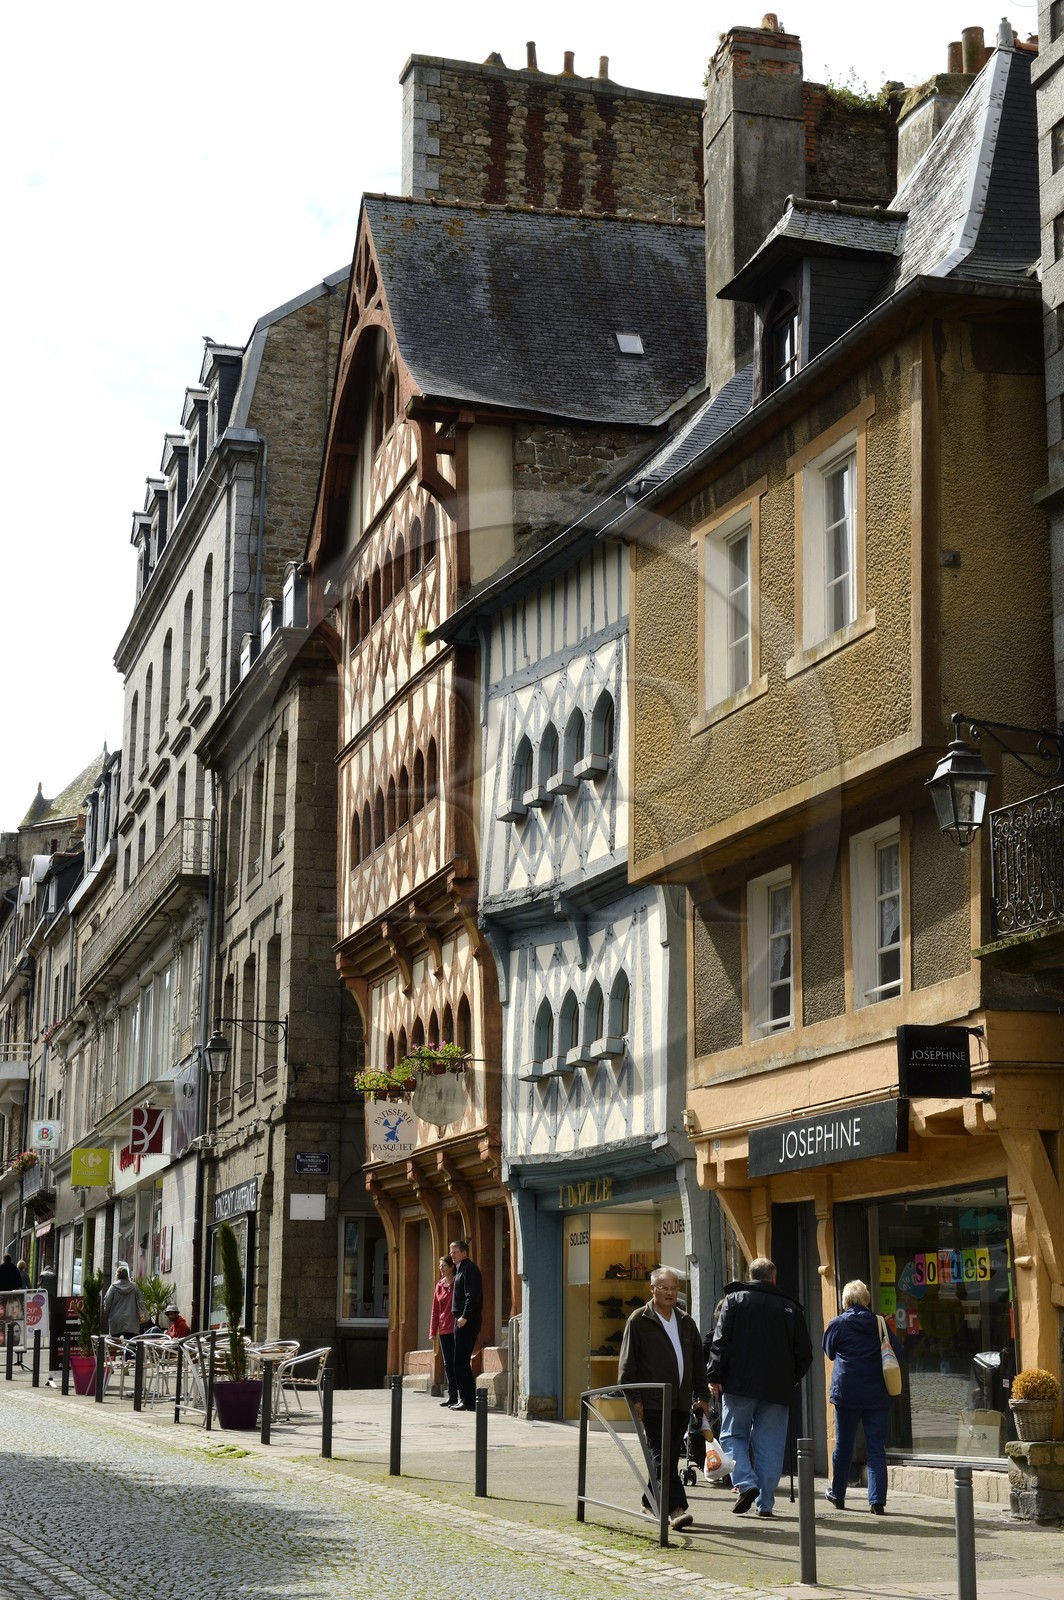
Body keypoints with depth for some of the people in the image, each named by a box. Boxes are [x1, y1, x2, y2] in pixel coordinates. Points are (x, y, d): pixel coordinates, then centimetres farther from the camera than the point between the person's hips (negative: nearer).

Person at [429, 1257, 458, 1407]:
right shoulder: (439, 1286, 11)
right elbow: (435, 1310, 14)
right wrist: (433, 1331, 9)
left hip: (457, 1329, -5)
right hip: (444, 1330, 5)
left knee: (457, 1362, -6)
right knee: (448, 1364, 7)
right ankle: (452, 1396, 12)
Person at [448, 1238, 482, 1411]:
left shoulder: (469, 1269, -11)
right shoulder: (460, 1269, 20)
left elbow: (472, 1296, -21)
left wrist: (465, 1317, -25)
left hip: (467, 1321, -10)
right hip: (462, 1320, 10)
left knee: (461, 1361, -10)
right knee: (462, 1361, 12)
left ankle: (468, 1400, -9)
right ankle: (465, 1398, 16)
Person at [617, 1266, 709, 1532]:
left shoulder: (685, 1322, 17)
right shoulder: (639, 1320, 0)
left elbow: (698, 1361, 20)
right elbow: (627, 1363, -3)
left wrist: (702, 1395, 12)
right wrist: (633, 1398, -10)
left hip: (681, 1401, 6)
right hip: (652, 1402, -6)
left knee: (669, 1456, 9)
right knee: (662, 1456, -12)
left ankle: (651, 1501, 23)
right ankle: (676, 1508, -20)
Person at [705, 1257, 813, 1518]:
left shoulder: (734, 1299, 2)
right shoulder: (789, 1307, 7)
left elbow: (720, 1341, -5)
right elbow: (804, 1351, 9)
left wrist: (714, 1375, -1)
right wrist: (793, 1378, 21)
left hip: (740, 1384, -2)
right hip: (777, 1388, 2)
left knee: (733, 1435, 9)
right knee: (770, 1444, 5)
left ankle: (745, 1482, -12)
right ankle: (765, 1503, 3)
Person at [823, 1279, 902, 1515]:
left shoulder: (837, 1324, -3)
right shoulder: (879, 1324, 0)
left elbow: (830, 1352, 11)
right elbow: (897, 1353, 0)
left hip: (846, 1393, -1)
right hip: (877, 1394, 1)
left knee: (843, 1445, 13)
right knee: (876, 1449, 2)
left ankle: (837, 1494, 25)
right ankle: (877, 1501, -6)